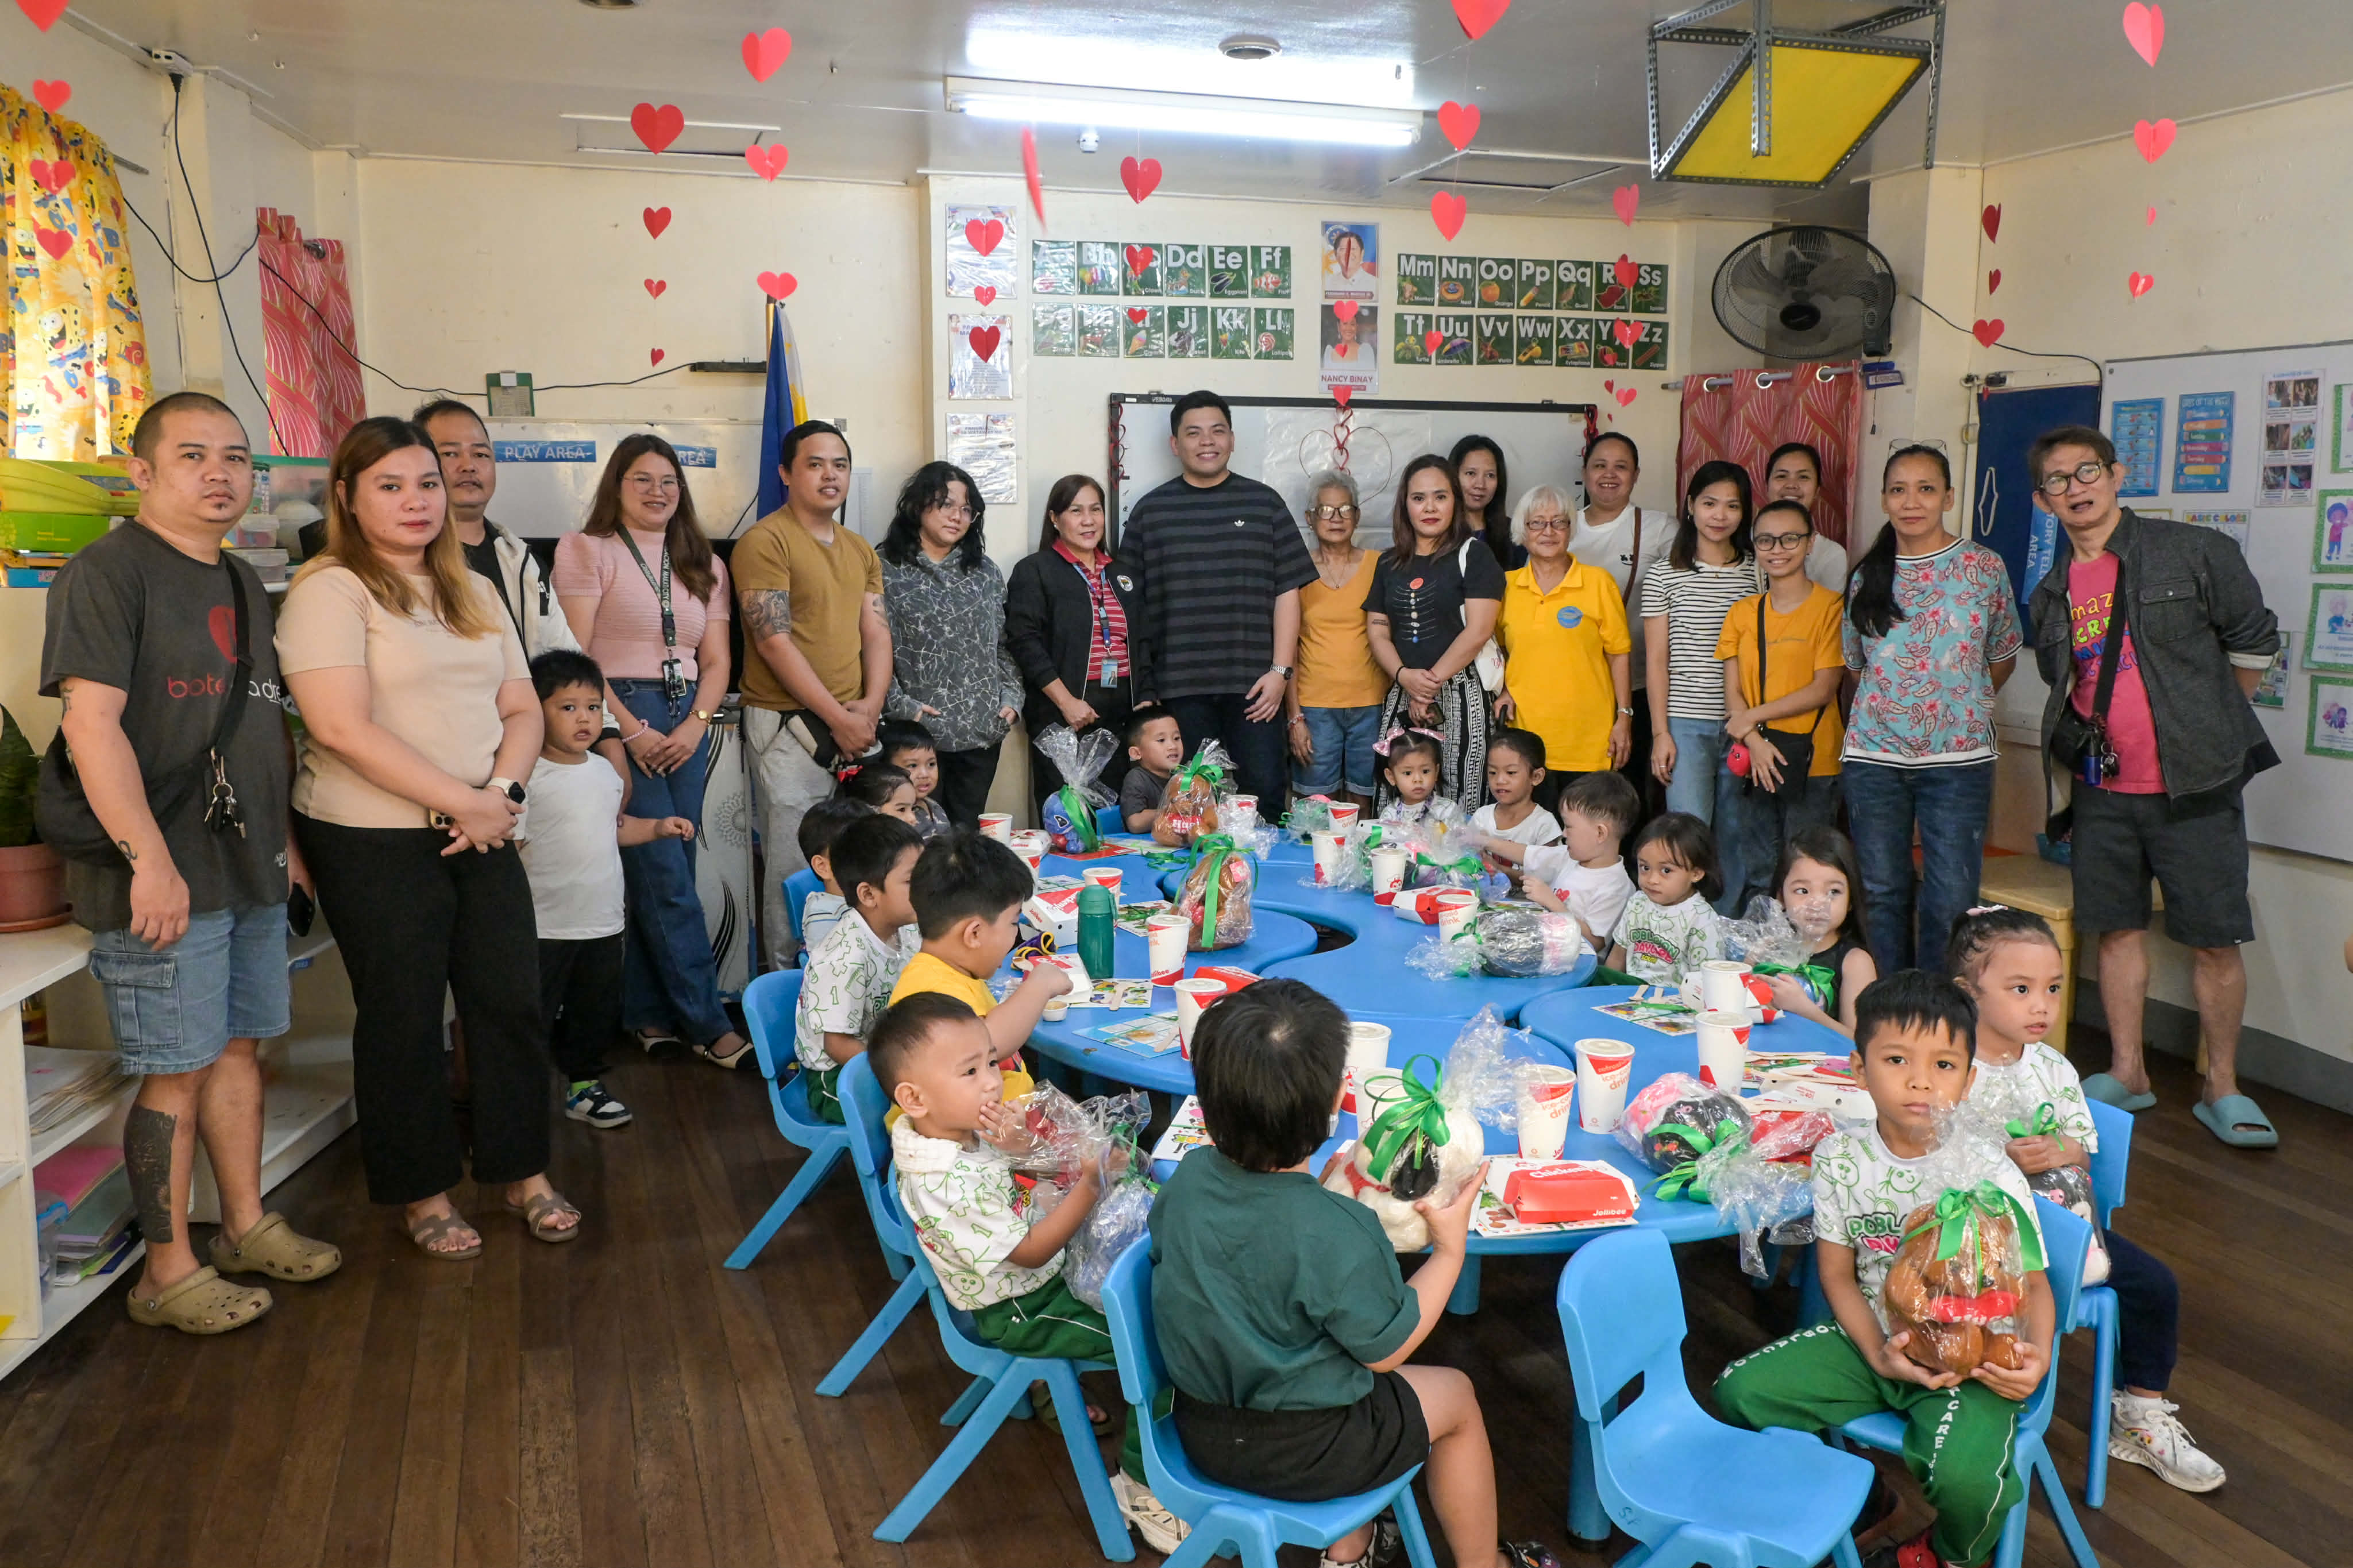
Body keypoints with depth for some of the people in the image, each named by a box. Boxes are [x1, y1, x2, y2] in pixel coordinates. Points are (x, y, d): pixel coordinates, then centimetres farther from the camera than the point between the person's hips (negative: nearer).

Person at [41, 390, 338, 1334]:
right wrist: (150, 860, -24)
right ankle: (167, 1272, 12)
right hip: (164, 881, -8)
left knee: (239, 1048, 16)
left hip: (250, 869, 8)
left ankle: (246, 1227, 29)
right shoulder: (106, 573, -10)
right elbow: (92, 721, -18)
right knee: (177, 1072, -1)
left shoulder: (242, 584, 16)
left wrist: (287, 837, 20)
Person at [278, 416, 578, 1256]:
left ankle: (522, 1171, 23)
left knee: (512, 1003, 8)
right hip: (373, 841, -6)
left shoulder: (472, 591, 14)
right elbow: (343, 728, -19)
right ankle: (423, 1192, 21)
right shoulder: (329, 590, -8)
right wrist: (461, 802, -18)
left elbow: (522, 708, 11)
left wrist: (503, 790, -9)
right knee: (404, 1019, 5)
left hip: (483, 833, 6)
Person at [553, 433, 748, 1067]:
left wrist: (696, 726, -4)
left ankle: (650, 1015, 16)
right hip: (621, 722, -5)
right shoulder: (586, 550, 2)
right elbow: (575, 657, -6)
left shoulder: (703, 564, 18)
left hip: (687, 725, 5)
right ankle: (707, 1023, -1)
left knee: (660, 876, 6)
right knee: (666, 879, -7)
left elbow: (715, 660, 13)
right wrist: (631, 731, -14)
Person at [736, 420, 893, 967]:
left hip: (855, 726, 6)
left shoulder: (861, 550, 18)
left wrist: (871, 705, -6)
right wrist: (838, 718, -14)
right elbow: (775, 641, -13)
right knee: (794, 867, -4)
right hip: (790, 727, -6)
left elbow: (877, 634, 12)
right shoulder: (765, 542, -6)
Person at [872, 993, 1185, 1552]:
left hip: (1043, 1278, 9)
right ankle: (1141, 1485, 4)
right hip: (1016, 1314, -9)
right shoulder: (951, 1184, -33)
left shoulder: (962, 1126, -7)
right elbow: (1029, 1252, -24)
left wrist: (1022, 1142, -15)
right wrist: (1089, 1186, -28)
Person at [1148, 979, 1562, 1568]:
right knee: (1455, 1394, 18)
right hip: (1290, 1450, -6)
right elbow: (1386, 1349, -16)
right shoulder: (1333, 1233, -31)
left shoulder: (1188, 1177, -14)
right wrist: (1450, 1248, -7)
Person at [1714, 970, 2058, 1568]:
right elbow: (1838, 1275, -1)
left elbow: (2032, 1284, -8)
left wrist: (2037, 1353, -30)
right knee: (1740, 1390, -11)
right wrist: (1878, 1354, -17)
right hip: (1872, 1340, 4)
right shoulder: (1841, 1159, -7)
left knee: (1965, 1479, -31)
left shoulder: (1992, 1176, -16)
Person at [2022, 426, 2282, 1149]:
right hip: (2103, 790, 4)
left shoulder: (2194, 554, -6)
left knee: (2215, 939, 0)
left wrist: (2207, 729, 7)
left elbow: (2254, 642, 2)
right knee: (2118, 929, 10)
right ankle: (2128, 1074, 21)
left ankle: (2222, 1088, 13)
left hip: (2194, 788, -4)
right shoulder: (2051, 594, 8)